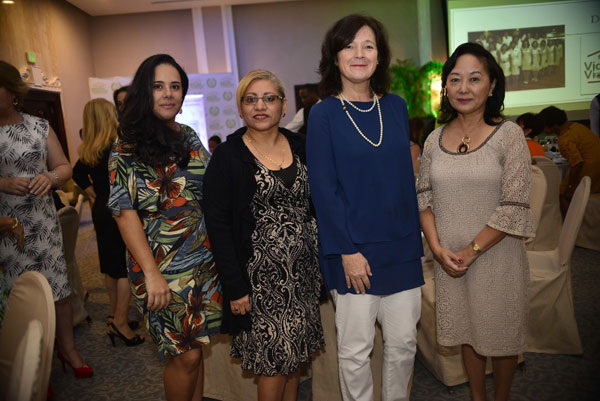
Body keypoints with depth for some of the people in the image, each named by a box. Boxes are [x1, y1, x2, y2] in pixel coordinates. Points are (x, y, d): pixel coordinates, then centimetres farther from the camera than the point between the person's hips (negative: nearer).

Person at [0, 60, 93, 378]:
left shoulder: (40, 127, 5)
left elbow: (65, 167, 9)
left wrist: (50, 177, -13)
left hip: (43, 225, 2)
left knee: (59, 289, 7)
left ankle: (68, 349, 25)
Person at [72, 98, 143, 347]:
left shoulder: (88, 151, 6)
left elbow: (78, 174, 20)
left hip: (101, 211, 9)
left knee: (110, 266, 17)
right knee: (127, 268, -1)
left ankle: (115, 316, 29)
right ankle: (120, 323, 5)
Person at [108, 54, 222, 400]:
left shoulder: (190, 137, 9)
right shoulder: (128, 147, -7)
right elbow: (125, 212, -11)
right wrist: (151, 273, -17)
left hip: (205, 261, 5)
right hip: (165, 267, -5)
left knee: (195, 347, 15)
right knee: (185, 355, 2)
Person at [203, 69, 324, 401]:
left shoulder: (301, 147, 6)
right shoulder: (227, 157, -8)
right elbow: (218, 226, -11)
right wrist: (235, 287, -14)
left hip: (303, 270, 5)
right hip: (260, 274, -4)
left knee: (296, 353, 16)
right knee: (274, 359, 5)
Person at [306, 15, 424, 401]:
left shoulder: (396, 107, 7)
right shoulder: (323, 114, -5)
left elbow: (407, 176, 10)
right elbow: (323, 188, -9)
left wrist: (415, 238, 8)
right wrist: (346, 251, -13)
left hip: (400, 246, 4)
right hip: (354, 249, -4)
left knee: (404, 341, 15)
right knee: (356, 349, 9)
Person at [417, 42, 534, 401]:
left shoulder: (509, 134, -9)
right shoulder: (435, 139, 2)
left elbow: (514, 206, -13)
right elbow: (424, 197, 4)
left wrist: (472, 251, -14)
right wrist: (438, 247, -8)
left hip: (496, 257, -3)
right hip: (449, 260, 3)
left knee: (501, 334, 14)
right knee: (467, 331, 18)